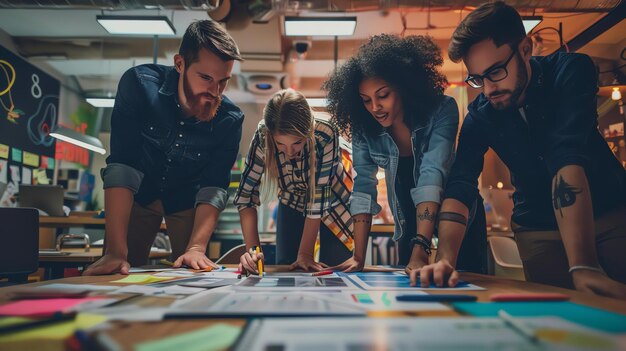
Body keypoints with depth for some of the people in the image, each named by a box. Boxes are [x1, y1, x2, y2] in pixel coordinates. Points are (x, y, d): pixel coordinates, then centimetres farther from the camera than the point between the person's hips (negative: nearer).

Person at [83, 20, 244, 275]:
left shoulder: (230, 120, -25)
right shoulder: (139, 84, -28)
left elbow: (214, 187, -25)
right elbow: (122, 166, -34)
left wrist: (197, 247, -39)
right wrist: (116, 251, -40)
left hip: (187, 200, 1)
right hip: (138, 195, 0)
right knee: (121, 275, 0)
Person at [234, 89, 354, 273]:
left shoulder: (326, 135, -37)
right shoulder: (262, 137, -31)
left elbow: (318, 195, -32)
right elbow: (246, 192, -27)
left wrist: (305, 254, -27)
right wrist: (252, 248, -36)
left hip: (333, 201, -2)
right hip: (292, 203, 2)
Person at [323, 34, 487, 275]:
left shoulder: (441, 110, -26)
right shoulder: (363, 127, -17)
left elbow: (432, 173, -35)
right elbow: (363, 186, -17)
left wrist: (420, 250, -43)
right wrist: (359, 257, -23)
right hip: (410, 219, 3)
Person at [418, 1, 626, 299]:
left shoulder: (569, 71, -19)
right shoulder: (479, 116, -12)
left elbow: (568, 157, -34)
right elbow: (459, 187, -20)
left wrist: (583, 266, -42)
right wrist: (445, 260, -38)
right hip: (538, 230, 2)